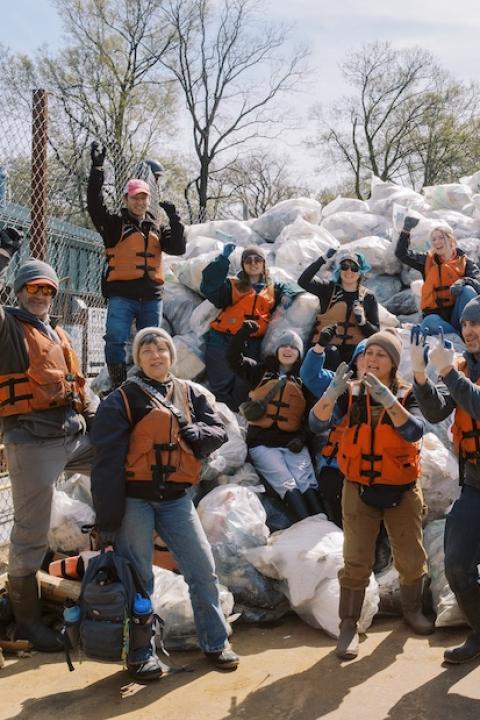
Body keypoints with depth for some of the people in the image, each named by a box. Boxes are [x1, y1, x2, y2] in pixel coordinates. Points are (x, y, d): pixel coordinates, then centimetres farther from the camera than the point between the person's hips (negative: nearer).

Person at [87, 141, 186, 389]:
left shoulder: (157, 228, 17)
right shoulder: (115, 224, 5)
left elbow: (178, 248, 6)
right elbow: (95, 203, -9)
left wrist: (175, 220, -6)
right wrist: (97, 168, -17)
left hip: (152, 296, 4)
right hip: (122, 295, -4)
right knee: (116, 341, -13)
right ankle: (118, 387, -5)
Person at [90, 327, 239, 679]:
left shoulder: (190, 394, 9)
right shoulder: (123, 399, -4)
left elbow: (219, 432, 5)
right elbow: (107, 461, -7)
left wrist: (194, 433, -18)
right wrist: (107, 521, -11)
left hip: (176, 499, 4)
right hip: (134, 499, -3)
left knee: (203, 569, 5)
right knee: (137, 577, 5)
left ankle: (215, 642, 22)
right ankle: (141, 652, 21)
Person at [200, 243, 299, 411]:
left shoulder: (273, 289, 20)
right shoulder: (232, 285, 7)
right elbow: (209, 288, -8)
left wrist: (287, 295, -1)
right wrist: (223, 259, -13)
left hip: (252, 343, 3)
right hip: (223, 340, -2)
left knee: (243, 388, -2)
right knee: (222, 386, -9)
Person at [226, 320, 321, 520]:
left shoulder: (304, 380, 16)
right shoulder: (261, 371, 15)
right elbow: (234, 358, 5)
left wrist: (302, 437, -3)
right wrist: (244, 333, -6)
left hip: (293, 442, 1)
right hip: (262, 442, -1)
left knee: (307, 483, -20)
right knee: (287, 484, -20)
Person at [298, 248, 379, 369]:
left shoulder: (368, 297, 9)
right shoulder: (329, 289, 8)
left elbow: (375, 331, 8)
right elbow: (303, 281, -9)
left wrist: (363, 321, -13)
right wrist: (323, 259, -12)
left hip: (354, 350, 1)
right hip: (326, 345, 0)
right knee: (331, 353, -33)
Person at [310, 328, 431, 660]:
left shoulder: (407, 393, -7)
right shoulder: (352, 393, -6)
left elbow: (414, 431, -24)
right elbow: (318, 422, -19)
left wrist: (387, 399, -37)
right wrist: (333, 391, -37)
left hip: (402, 490, 1)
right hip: (360, 490, 0)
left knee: (412, 558, 15)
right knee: (356, 562, 2)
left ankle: (413, 610, 39)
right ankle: (349, 626, 13)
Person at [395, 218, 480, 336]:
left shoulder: (465, 262, 8)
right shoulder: (428, 261, 15)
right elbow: (401, 254, 9)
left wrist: (464, 281, -29)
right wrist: (406, 230, -3)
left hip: (458, 315, 0)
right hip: (436, 314, 0)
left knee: (468, 290, -29)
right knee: (429, 322, -35)